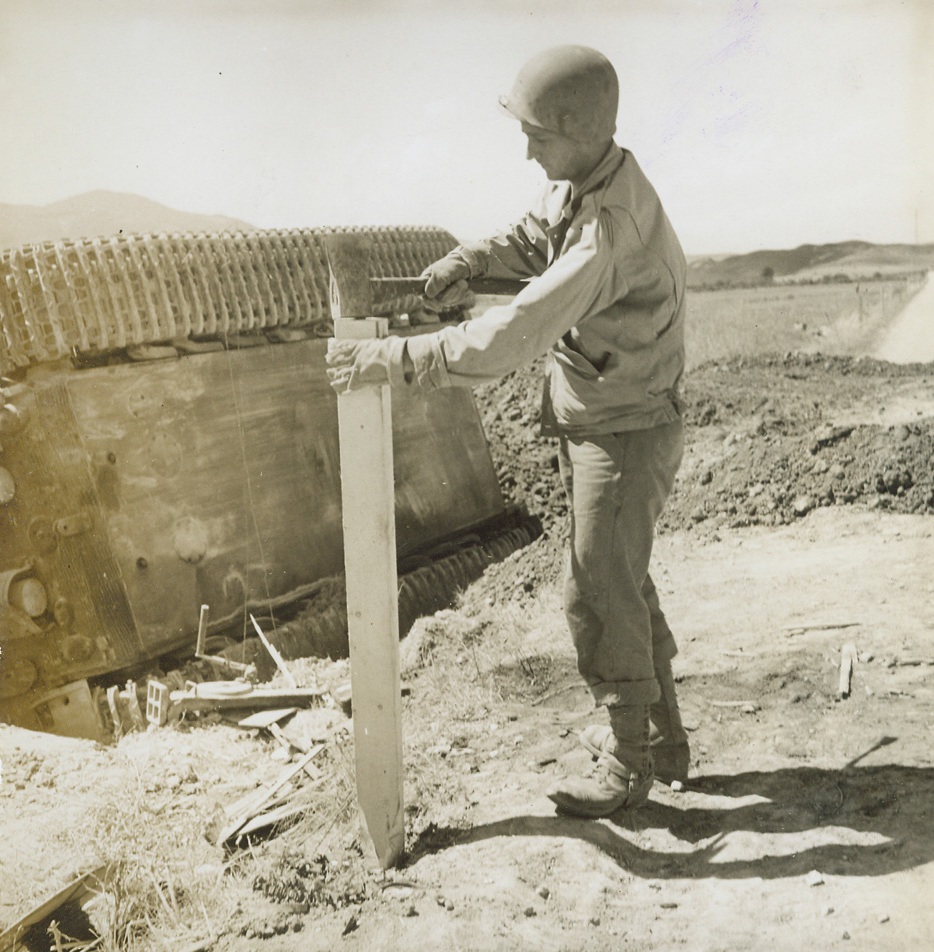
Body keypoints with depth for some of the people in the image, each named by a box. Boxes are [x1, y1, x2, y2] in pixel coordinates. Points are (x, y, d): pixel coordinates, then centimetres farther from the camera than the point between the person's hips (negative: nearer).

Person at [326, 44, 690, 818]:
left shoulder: (609, 229, -31)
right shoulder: (579, 182, 0)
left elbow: (510, 340, -37)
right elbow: (530, 240, 15)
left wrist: (394, 361, -35)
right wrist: (467, 262, -7)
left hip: (627, 435, -10)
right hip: (590, 425, 10)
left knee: (599, 597, 0)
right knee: (622, 581, 17)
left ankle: (627, 764, 18)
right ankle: (661, 735, 33)